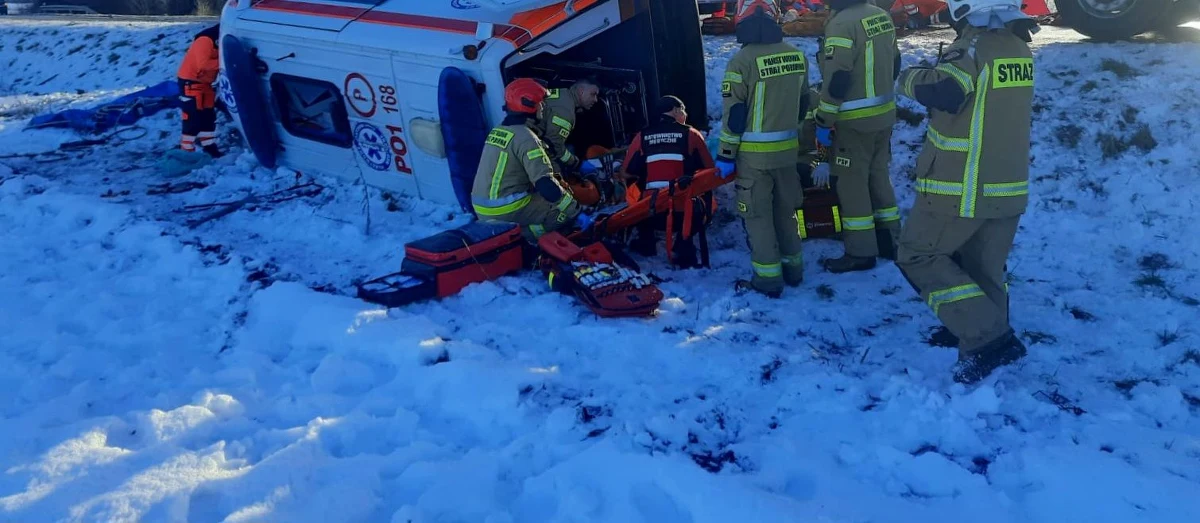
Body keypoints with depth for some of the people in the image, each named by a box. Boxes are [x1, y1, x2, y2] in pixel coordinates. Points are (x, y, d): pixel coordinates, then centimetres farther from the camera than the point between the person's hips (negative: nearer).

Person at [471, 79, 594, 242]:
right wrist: (578, 213, -20)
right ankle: (524, 236, -13)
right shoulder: (525, 137, -16)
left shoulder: (498, 130, 12)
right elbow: (546, 185, -25)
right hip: (508, 209, -9)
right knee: (568, 211, 0)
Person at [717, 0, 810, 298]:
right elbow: (802, 105, 13)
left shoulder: (743, 60, -16)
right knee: (785, 210, 19)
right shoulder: (797, 56, 3)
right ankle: (793, 268, 29)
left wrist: (726, 154, -6)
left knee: (757, 215, 4)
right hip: (787, 150, 6)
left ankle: (768, 279, 7)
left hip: (754, 154, -6)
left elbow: (734, 113, -14)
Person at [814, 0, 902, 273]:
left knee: (852, 183, 0)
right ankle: (890, 240, 27)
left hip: (855, 120, -8)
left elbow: (836, 79, -22)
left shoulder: (843, 23, -20)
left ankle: (860, 252, 5)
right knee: (879, 177, 19)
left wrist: (823, 121, -15)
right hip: (884, 115, 9)